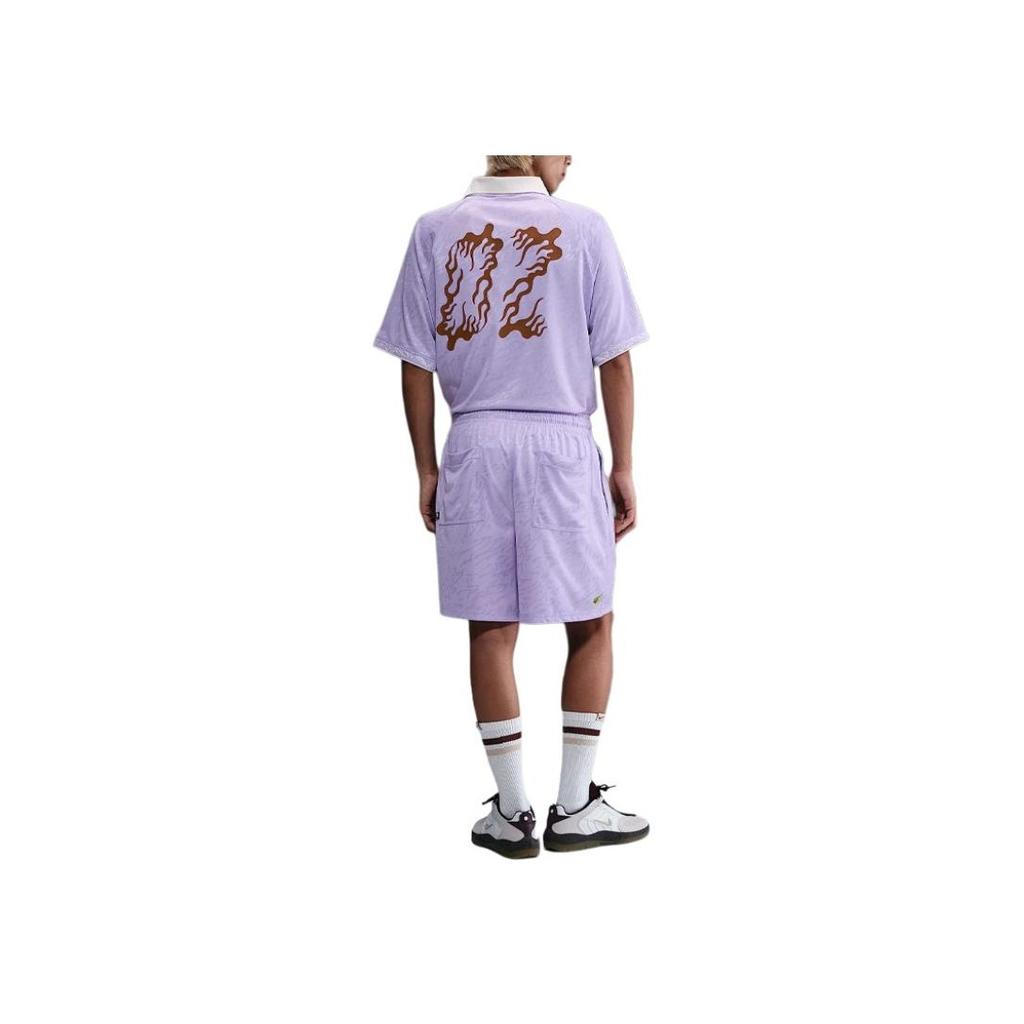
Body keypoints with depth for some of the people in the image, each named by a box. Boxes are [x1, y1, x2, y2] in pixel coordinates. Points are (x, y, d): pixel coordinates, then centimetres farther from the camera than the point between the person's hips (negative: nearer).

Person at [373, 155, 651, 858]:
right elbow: (616, 361, -3)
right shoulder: (584, 229, -2)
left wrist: (427, 470, 10)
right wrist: (623, 468, 4)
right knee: (591, 625, 11)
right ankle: (575, 807, 13)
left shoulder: (435, 232, 3)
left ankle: (513, 812, 14)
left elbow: (416, 366, 2)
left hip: (474, 446, 2)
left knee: (492, 629, 8)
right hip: (563, 445, -2)